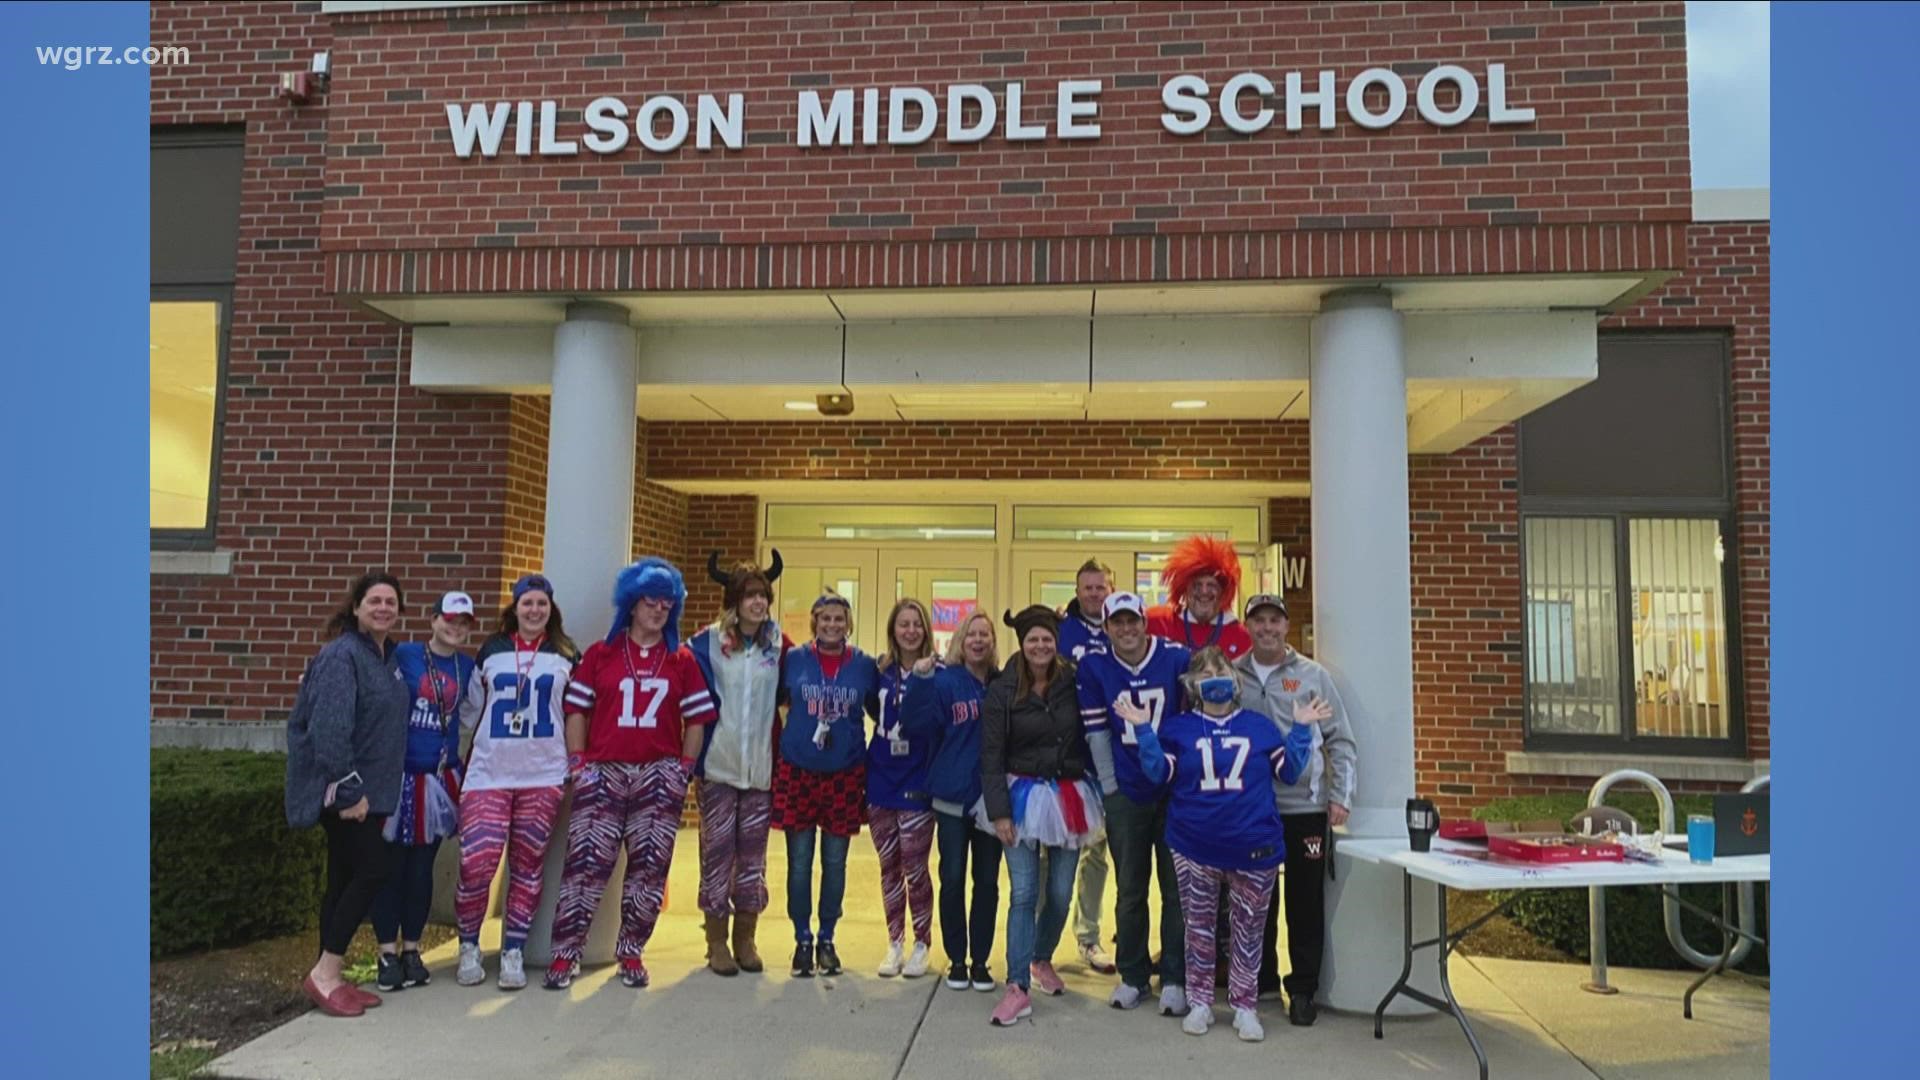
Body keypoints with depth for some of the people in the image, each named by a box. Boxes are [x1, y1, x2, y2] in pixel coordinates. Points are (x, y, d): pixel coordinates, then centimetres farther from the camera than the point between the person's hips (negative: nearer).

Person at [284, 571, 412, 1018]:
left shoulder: (386, 657, 13)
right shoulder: (342, 655, -15)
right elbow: (329, 727, -22)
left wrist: (367, 790, 15)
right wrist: (348, 790, -22)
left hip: (368, 788, 9)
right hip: (342, 788, -9)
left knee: (346, 877, 11)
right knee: (374, 868, -11)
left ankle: (331, 978, 18)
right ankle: (324, 973, -1)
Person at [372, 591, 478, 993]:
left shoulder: (468, 667, 7)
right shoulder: (403, 655, -5)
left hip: (439, 778, 3)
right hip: (397, 774, -3)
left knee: (422, 867, 10)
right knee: (390, 864, 3)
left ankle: (411, 950, 20)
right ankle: (388, 953, 12)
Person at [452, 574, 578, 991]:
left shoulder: (566, 656, 7)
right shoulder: (490, 651, 8)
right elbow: (470, 708, 15)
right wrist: (469, 750, 9)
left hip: (543, 775, 0)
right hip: (488, 773, 0)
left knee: (527, 867, 5)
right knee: (477, 862, -9)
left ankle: (513, 953, 17)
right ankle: (469, 947, 12)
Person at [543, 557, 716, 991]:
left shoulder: (682, 660, 8)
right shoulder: (600, 654, 6)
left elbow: (696, 720, 8)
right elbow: (576, 711, 4)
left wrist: (684, 770, 0)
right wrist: (577, 763, -5)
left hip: (659, 776, 1)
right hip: (603, 773, -1)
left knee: (649, 866, 4)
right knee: (586, 862, -5)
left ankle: (631, 953, 18)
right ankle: (564, 954, 5)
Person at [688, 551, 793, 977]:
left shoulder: (779, 645, 4)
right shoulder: (708, 643, -2)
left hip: (761, 766, 2)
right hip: (718, 764, -2)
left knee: (753, 853, 9)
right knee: (717, 849, 4)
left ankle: (746, 939, 23)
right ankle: (717, 941, 17)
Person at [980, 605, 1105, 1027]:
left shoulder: (1074, 683, -2)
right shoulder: (1002, 691, -6)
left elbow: (1091, 735, 6)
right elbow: (991, 756, -6)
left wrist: (1096, 790, 2)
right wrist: (999, 811, -11)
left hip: (1069, 797, 2)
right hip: (1023, 797, -2)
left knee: (1061, 892, 10)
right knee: (1023, 893, -6)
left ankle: (1042, 959, 35)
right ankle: (1018, 988, 1)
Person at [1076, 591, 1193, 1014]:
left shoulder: (1177, 658, -7)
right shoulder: (1094, 666, -4)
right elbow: (1096, 731, 0)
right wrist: (1109, 788, -1)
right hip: (1125, 794, 1)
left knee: (1176, 888, 6)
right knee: (1130, 890, 11)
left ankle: (1174, 979, 19)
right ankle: (1133, 976, 25)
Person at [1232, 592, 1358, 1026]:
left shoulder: (1312, 676, 0)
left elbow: (1341, 741, 2)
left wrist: (1340, 796, -4)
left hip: (1305, 807, -1)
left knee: (1305, 901, 4)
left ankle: (1302, 989, 17)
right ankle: (1260, 978, 27)